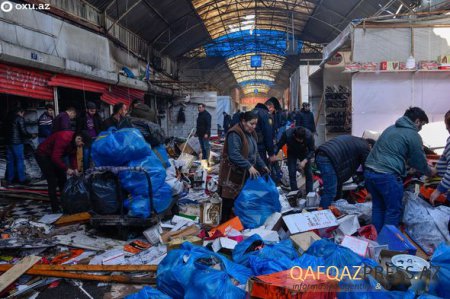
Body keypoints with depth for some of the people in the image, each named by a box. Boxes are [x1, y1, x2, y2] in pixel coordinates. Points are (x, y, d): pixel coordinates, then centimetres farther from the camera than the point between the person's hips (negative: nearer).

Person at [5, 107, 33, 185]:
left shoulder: (10, 118, 13)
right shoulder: (20, 118, -9)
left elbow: (7, 130, 17)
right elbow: (23, 131, -15)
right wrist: (31, 136, 2)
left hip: (8, 142, 7)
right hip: (17, 142, -7)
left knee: (10, 161, 11)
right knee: (19, 161, -1)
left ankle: (9, 179, 15)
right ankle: (21, 179, 2)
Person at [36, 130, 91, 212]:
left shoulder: (74, 141, -7)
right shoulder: (64, 139, -34)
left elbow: (73, 155, 0)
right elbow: (55, 158, -37)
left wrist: (75, 168, -12)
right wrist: (67, 169, -32)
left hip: (55, 156, 9)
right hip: (43, 155, -9)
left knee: (62, 180, 10)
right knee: (53, 182, -12)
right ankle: (55, 209, -6)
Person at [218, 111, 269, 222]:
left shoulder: (251, 133, 11)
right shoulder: (235, 134, -18)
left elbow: (254, 152, 18)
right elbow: (234, 155, -27)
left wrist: (262, 165, 8)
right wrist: (249, 166, -30)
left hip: (245, 174, 8)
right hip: (232, 175, -8)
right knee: (228, 203, -1)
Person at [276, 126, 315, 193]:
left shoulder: (309, 135, -33)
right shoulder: (287, 134, -34)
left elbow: (312, 150, -22)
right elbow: (279, 145, -19)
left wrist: (305, 161, -35)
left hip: (304, 153, 0)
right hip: (292, 153, 0)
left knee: (309, 173, -3)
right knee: (292, 173, -8)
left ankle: (309, 193, 9)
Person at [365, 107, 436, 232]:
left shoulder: (391, 128, 21)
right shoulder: (413, 135, -2)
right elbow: (419, 161, 7)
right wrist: (430, 171, 26)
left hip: (369, 171, 8)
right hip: (387, 175, -8)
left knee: (378, 207, 19)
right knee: (393, 210, 8)